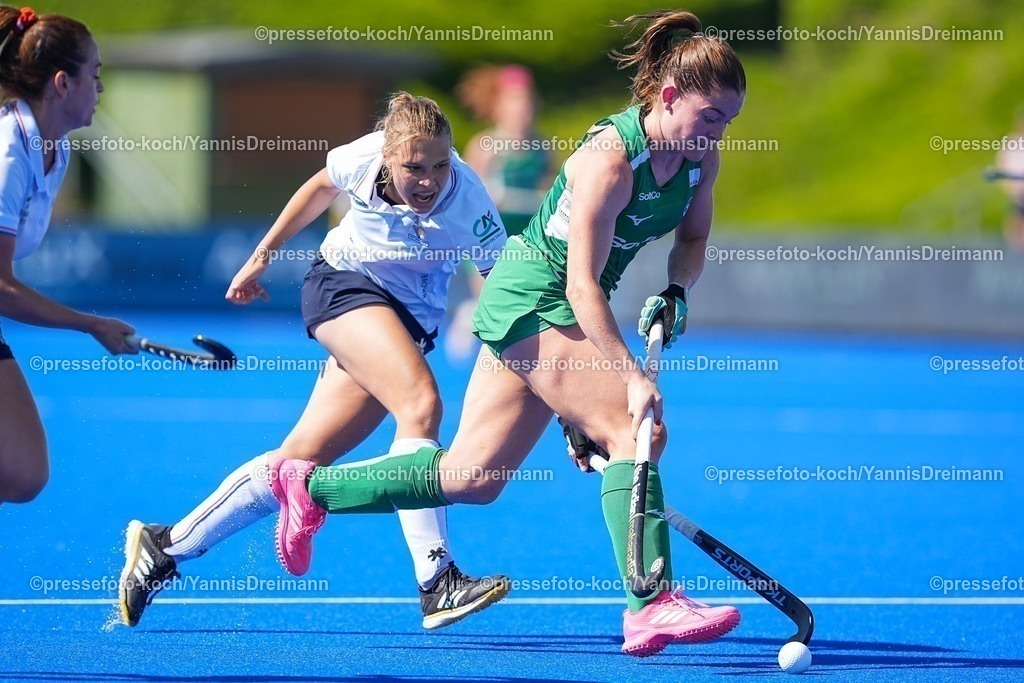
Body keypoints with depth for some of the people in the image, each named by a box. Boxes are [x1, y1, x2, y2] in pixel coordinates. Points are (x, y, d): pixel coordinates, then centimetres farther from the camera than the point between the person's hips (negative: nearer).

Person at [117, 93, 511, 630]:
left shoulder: (469, 204, -23)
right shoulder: (363, 157, -18)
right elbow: (320, 187, 5)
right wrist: (262, 256, 13)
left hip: (409, 321, 2)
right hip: (342, 283, -2)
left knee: (302, 458, -1)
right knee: (421, 401, -28)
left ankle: (164, 547, 14)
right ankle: (436, 582, -31)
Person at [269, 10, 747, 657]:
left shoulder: (700, 158, -2)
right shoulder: (609, 160, -26)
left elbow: (693, 238, 15)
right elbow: (582, 286, -27)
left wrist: (676, 291, -6)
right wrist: (633, 376, -33)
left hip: (562, 310, 8)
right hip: (534, 297, -8)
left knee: (472, 477, 9)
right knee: (634, 431, -22)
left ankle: (311, 487, 23)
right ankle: (651, 608, -27)